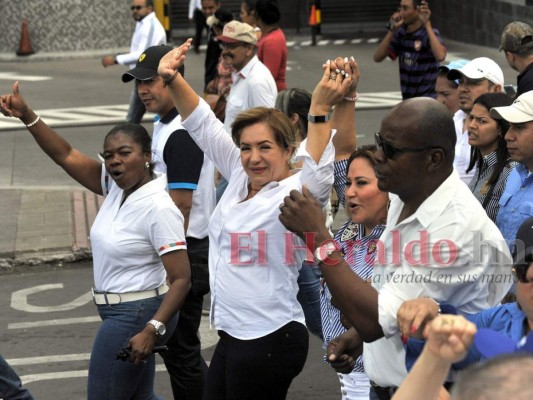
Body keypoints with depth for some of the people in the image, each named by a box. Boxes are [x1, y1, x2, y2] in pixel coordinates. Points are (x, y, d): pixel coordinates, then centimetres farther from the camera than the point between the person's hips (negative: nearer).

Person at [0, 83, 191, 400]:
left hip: (134, 315, -9)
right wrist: (26, 115, -6)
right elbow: (66, 155, 4)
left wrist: (152, 330, -31)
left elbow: (181, 278, -24)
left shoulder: (158, 208, -22)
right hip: (121, 312, 9)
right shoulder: (117, 187, 1)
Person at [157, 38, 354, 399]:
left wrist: (320, 109, -40)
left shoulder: (295, 195, -12)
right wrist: (172, 79, -1)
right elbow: (203, 123, 12)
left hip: (270, 340, -8)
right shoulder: (240, 177, 9)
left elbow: (317, 174, -35)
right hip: (232, 337, 8)